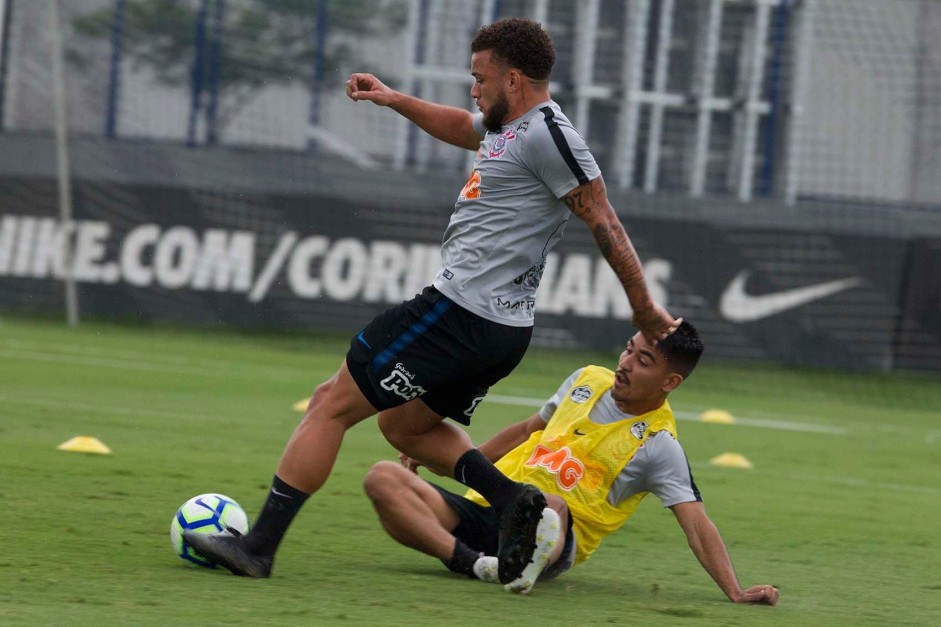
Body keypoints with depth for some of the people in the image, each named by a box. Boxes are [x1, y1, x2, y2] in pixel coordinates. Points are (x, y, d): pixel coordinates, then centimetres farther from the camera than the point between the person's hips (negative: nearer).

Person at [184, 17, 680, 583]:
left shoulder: (545, 134, -15)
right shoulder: (510, 126, 16)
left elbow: (603, 221, -16)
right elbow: (463, 128, 39)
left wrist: (645, 309, -15)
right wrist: (394, 100, 32)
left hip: (460, 315, -11)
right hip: (503, 330, 11)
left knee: (331, 405, -3)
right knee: (405, 425, 27)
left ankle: (259, 546, -1)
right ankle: (514, 499, 8)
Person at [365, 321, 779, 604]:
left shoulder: (658, 445, -4)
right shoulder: (587, 380, 14)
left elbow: (696, 524, -8)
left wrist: (735, 592, -20)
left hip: (551, 537, -6)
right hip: (485, 507, 6)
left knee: (550, 506, -42)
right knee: (384, 479, -20)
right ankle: (473, 563, -40)